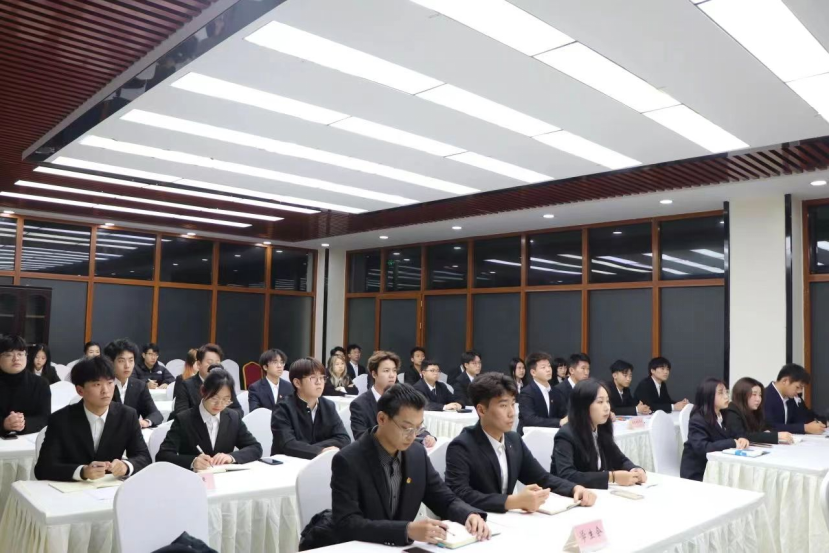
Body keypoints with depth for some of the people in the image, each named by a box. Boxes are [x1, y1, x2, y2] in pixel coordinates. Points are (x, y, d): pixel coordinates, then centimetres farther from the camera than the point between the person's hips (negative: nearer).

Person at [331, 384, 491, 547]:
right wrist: (406, 530, -34)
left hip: (402, 547, 5)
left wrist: (470, 515, -14)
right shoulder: (348, 461, -16)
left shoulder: (418, 454, 0)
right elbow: (346, 525, -23)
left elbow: (445, 500, 7)